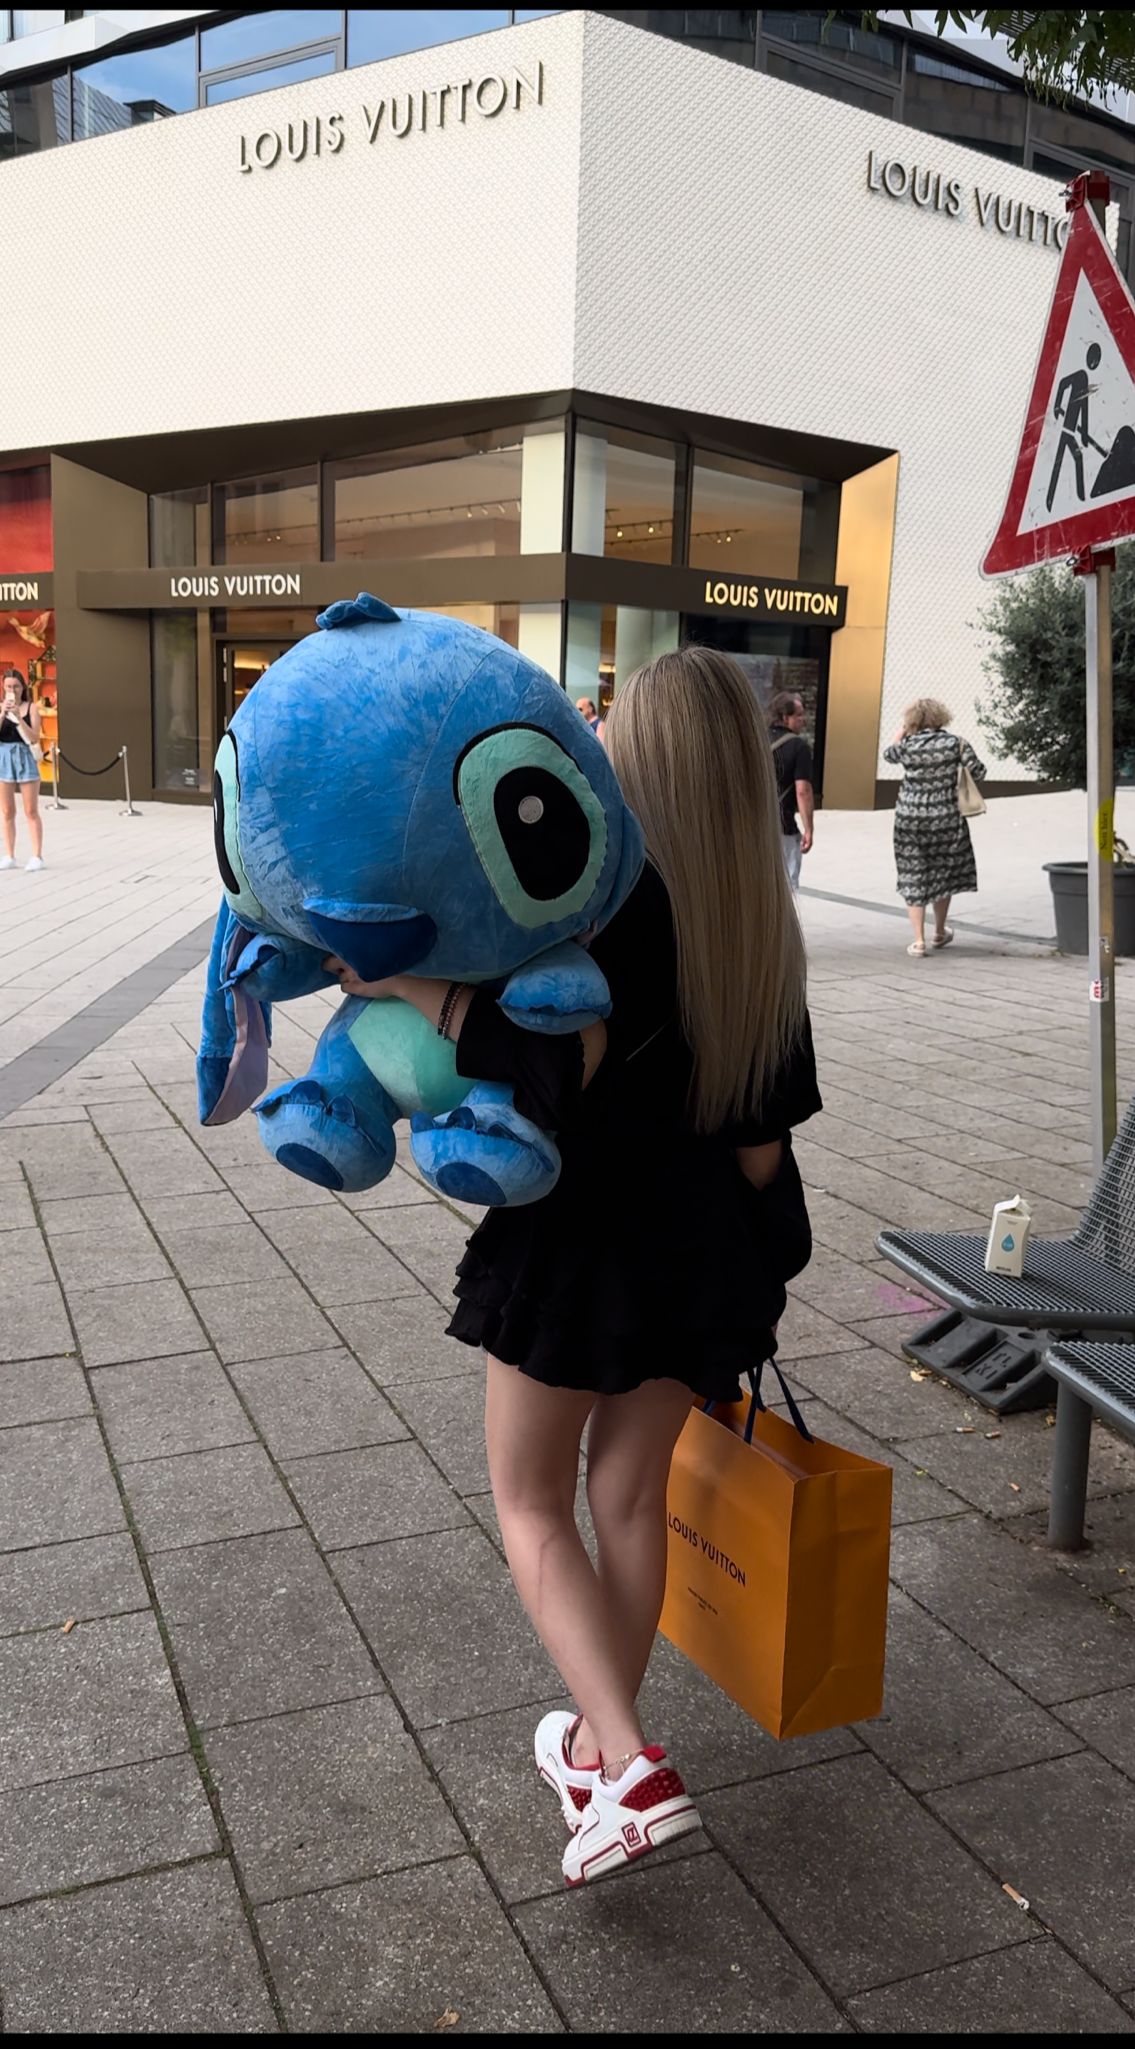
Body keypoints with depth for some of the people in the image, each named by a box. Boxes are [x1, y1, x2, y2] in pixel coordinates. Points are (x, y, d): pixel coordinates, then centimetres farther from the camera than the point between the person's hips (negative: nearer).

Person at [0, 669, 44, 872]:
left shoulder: (31, 707, 1)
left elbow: (34, 738, -8)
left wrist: (19, 717, -18)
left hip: (25, 758, -2)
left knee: (31, 812, -1)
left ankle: (37, 856, 1)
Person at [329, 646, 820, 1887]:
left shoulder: (614, 892, -17)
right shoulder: (766, 925, 2)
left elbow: (558, 1061, -28)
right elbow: (765, 1134, 4)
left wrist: (405, 987, -21)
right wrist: (746, 1265, 16)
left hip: (580, 1228, -6)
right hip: (700, 1241, 6)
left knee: (531, 1503, 11)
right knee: (630, 1493, 19)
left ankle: (631, 1771, 1)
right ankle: (599, 1748, 33)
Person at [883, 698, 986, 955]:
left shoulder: (907, 747, -5)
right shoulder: (955, 743, -6)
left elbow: (887, 753, 17)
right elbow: (979, 773, -3)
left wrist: (901, 731, 35)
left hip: (910, 820, -1)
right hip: (946, 818, 1)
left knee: (913, 877, 6)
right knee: (942, 874, 18)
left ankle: (919, 939, 1)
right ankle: (939, 933, 32)